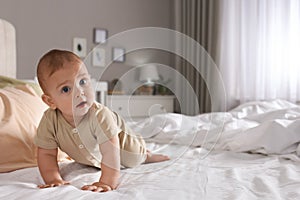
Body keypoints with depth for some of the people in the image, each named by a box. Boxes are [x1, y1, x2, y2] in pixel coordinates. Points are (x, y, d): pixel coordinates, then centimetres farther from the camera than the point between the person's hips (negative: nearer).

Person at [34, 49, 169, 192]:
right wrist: (54, 179, -38)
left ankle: (145, 154, 40)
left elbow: (110, 151, -44)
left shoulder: (99, 116, -44)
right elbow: (46, 154, -25)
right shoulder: (49, 121, -34)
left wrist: (107, 182, -51)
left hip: (118, 139, -4)